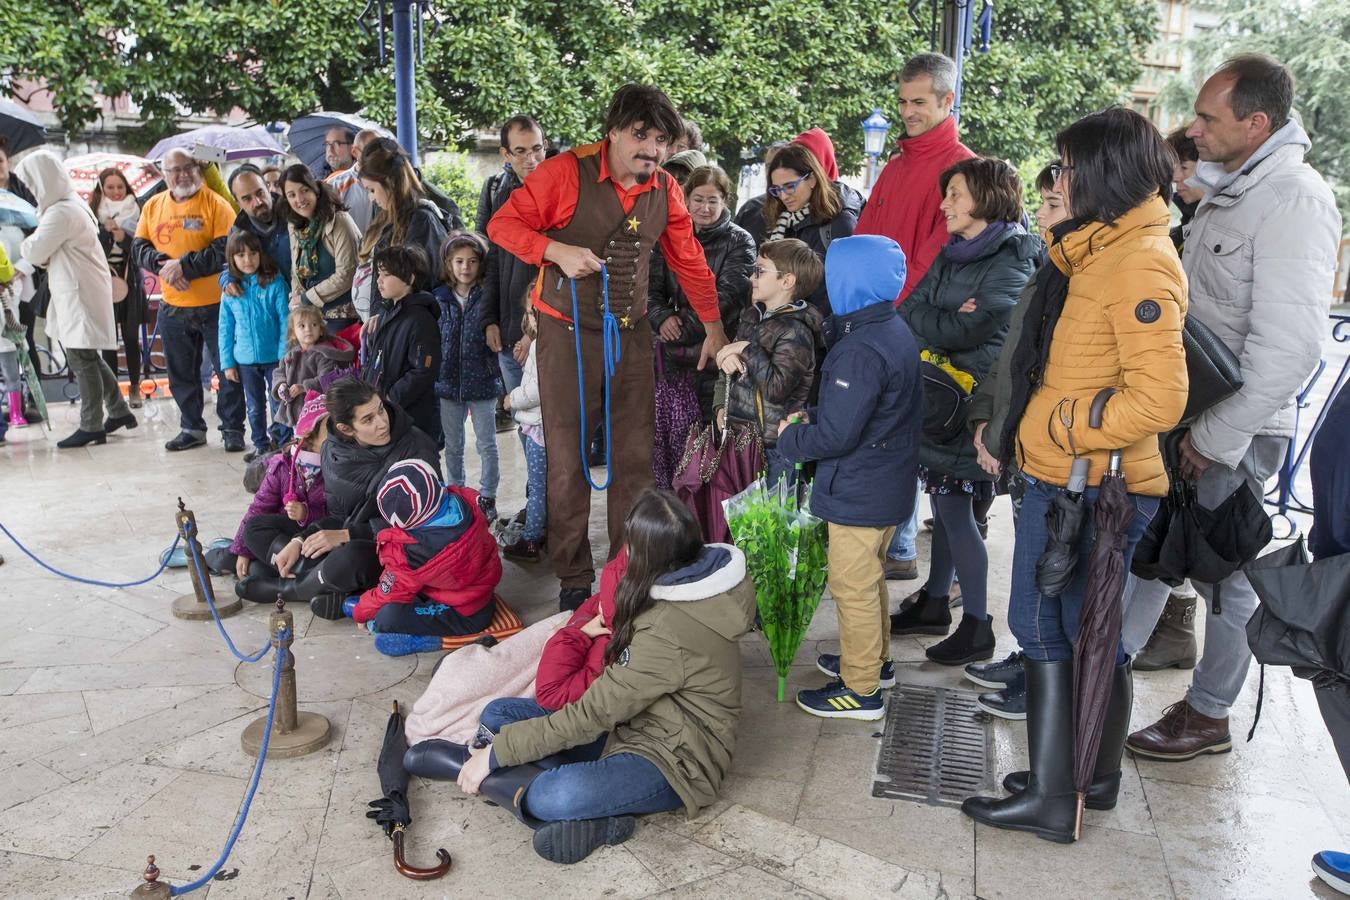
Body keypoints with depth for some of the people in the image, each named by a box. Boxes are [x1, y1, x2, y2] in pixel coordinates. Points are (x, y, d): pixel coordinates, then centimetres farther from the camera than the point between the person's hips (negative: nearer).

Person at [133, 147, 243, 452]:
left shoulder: (215, 203, -7)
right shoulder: (153, 206, 9)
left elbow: (226, 250, -15)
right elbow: (139, 247, 8)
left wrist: (184, 265, -17)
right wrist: (163, 264, -11)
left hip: (216, 304, -5)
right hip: (173, 307, 5)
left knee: (229, 369, 1)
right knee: (181, 374, 13)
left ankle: (233, 430, 12)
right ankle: (192, 429, 27)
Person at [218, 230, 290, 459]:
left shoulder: (275, 283, -8)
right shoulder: (230, 290, 1)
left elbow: (285, 321, -8)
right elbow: (225, 328, 5)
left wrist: (285, 355, -13)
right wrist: (227, 362, 2)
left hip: (274, 357, -3)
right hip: (245, 360, 3)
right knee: (255, 407, 16)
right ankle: (261, 445, 28)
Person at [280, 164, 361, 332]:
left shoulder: (339, 221, -12)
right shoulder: (294, 227, 10)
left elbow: (346, 275, -16)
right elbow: (296, 272, 16)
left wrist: (306, 299, -8)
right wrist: (296, 304, -2)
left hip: (342, 317, -6)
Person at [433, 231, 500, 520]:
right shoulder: (438, 298, 2)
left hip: (482, 381, -3)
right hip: (448, 382, 3)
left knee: (487, 445, 7)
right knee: (452, 446, 14)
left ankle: (487, 498, 19)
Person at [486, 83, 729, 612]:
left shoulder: (665, 190, 4)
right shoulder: (566, 172, -10)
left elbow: (689, 261, 12)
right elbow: (503, 224, -7)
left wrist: (714, 327, 12)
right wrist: (558, 251, -23)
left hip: (631, 332, 4)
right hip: (568, 331, -4)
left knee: (636, 459, 6)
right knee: (568, 459, 1)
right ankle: (574, 580, 15)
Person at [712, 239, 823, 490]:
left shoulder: (796, 331, -14)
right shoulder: (757, 318, 12)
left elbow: (777, 388, -26)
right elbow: (728, 369, 22)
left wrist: (748, 350, -17)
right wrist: (721, 406, 4)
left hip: (772, 446, -8)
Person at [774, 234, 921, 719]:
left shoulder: (860, 351, -26)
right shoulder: (894, 331, 5)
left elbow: (836, 435, -27)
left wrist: (790, 437, -10)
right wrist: (811, 418, 4)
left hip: (858, 492, -10)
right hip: (889, 483, 10)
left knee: (853, 587, 3)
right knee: (870, 578, 24)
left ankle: (860, 689, 15)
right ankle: (875, 659, 40)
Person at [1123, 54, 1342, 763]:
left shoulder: (1294, 202, -19)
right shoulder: (1229, 188, 10)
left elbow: (1289, 349, -25)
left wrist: (1217, 438, -20)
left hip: (1235, 433, -8)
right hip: (1186, 414, 8)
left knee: (1224, 574, 7)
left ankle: (1208, 716, 24)